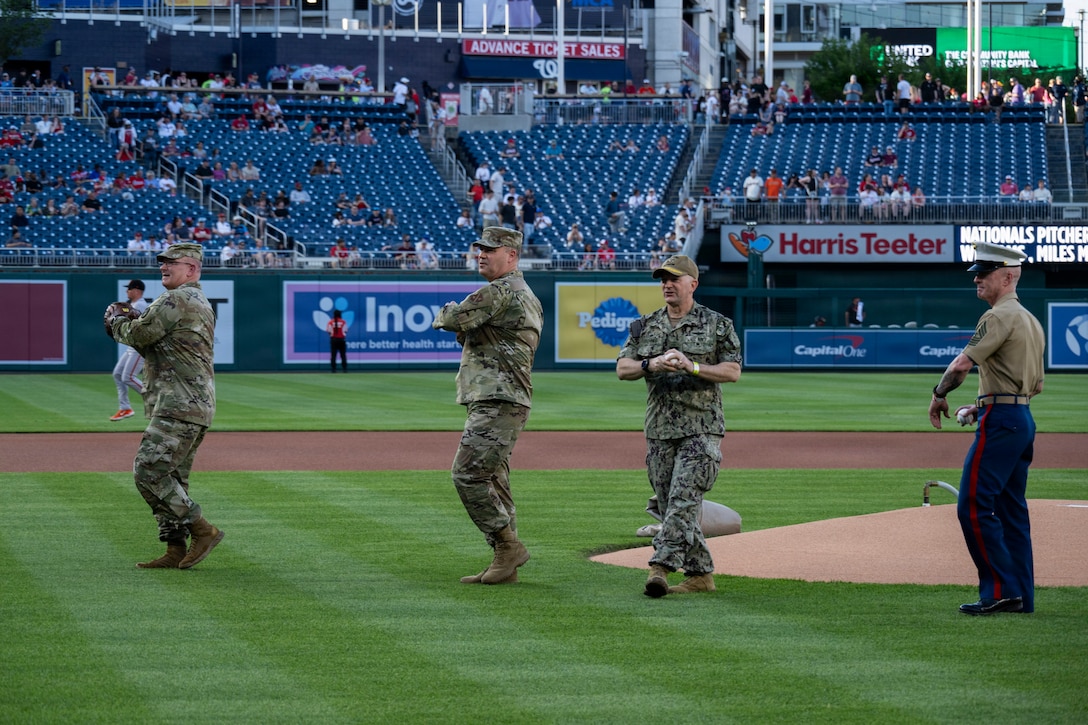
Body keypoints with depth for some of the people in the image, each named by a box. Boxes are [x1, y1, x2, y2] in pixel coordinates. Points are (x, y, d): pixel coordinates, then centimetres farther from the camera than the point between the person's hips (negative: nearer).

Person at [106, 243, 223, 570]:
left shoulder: (176, 300, -11)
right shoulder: (202, 304, 22)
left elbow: (138, 335, -14)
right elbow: (155, 344, 26)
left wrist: (118, 322, 7)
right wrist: (128, 323, 11)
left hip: (179, 408, -11)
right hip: (197, 407, 11)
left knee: (148, 473, -12)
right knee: (172, 480, 11)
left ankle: (203, 530, -10)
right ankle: (175, 552, 10)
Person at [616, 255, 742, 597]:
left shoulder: (716, 324, 3)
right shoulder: (645, 326, 14)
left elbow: (733, 371, -4)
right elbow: (622, 368, 6)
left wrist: (692, 367, -18)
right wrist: (652, 364, -14)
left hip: (701, 429, -5)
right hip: (659, 429, 5)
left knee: (683, 501, -16)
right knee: (673, 506, 5)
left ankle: (661, 567, -24)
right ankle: (700, 574, 12)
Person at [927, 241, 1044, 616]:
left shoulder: (999, 317, -12)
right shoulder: (1032, 320, 19)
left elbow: (962, 363, -19)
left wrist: (939, 396, -3)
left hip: (1000, 420, -10)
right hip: (1023, 419, 10)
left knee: (974, 505, -9)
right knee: (1011, 509, 12)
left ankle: (1001, 590, -12)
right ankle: (1021, 596, 12)